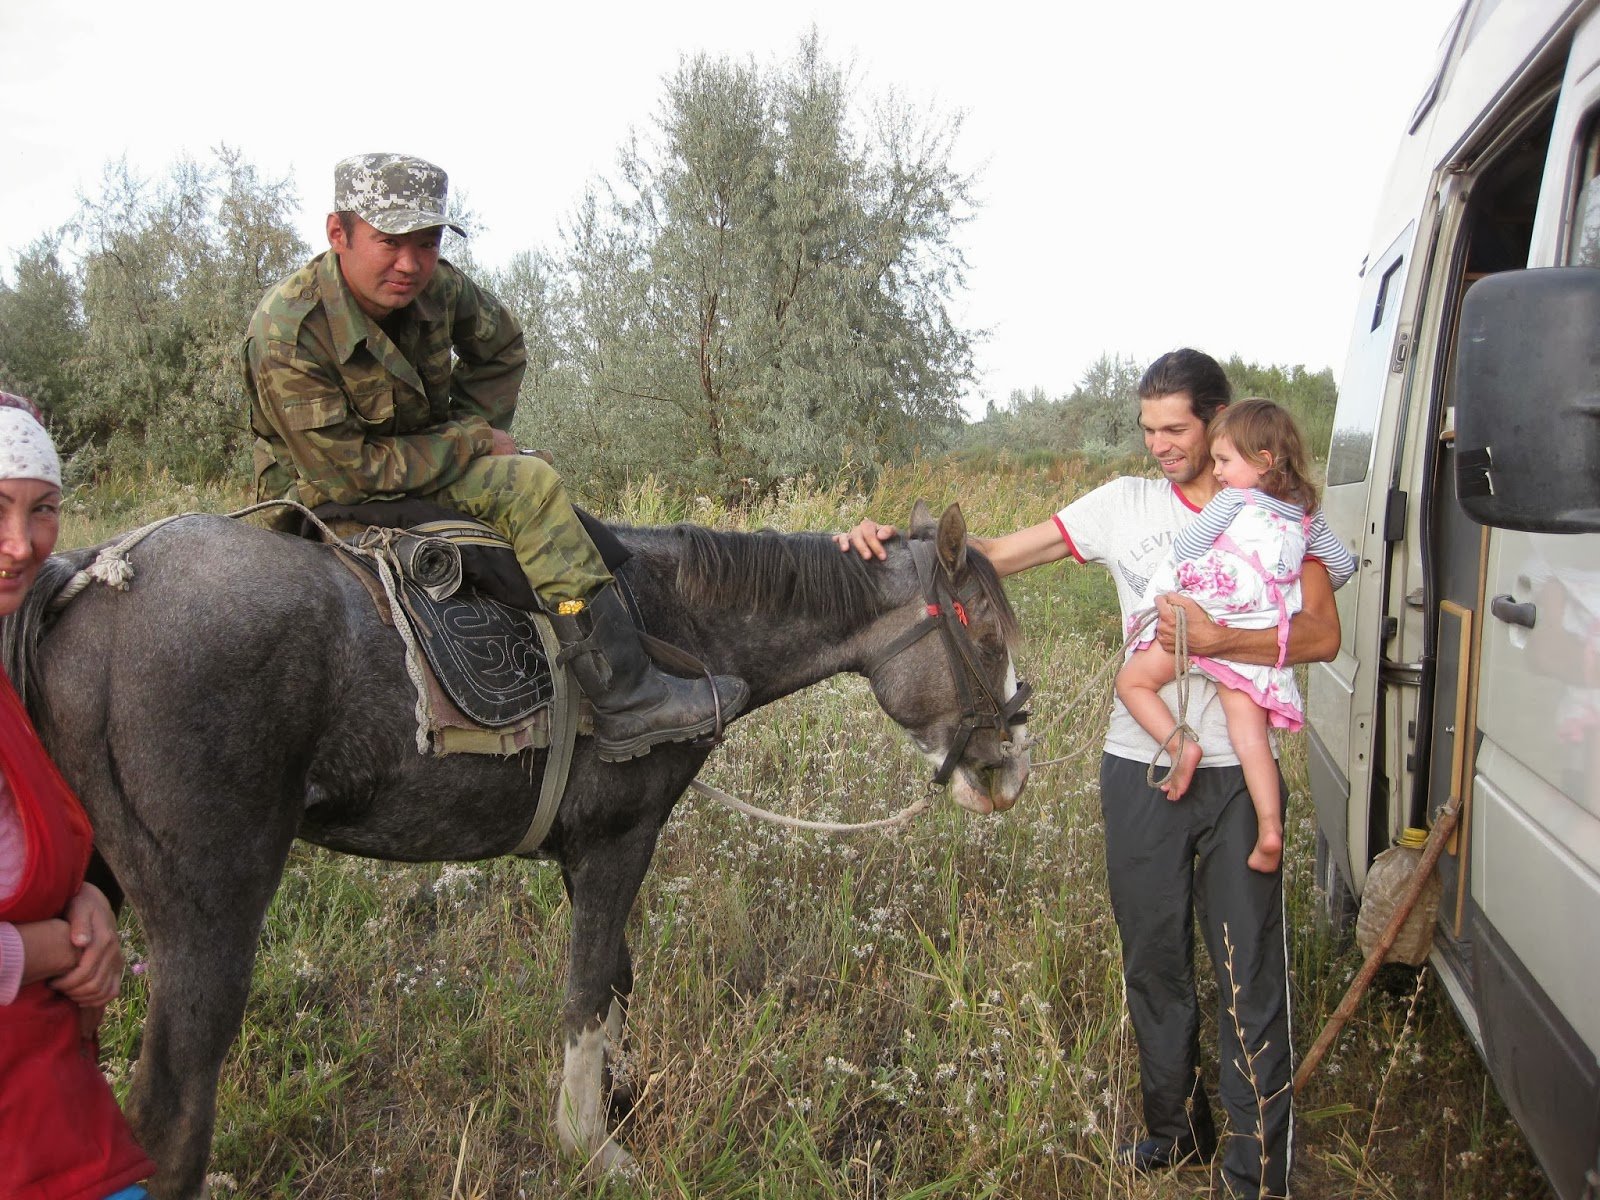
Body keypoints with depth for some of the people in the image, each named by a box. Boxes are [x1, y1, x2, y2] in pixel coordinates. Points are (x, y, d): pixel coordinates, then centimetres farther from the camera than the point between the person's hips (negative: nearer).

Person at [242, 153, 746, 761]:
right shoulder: (286, 333, -26)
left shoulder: (437, 285, -8)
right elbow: (348, 474, -26)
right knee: (528, 486, -25)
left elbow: (500, 347, 14)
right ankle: (627, 700, -30)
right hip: (330, 505, -8)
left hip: (418, 470, 8)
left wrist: (472, 429, 0)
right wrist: (469, 446, -20)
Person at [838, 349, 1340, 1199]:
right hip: (1140, 768, 2)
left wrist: (1219, 640, -24)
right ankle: (1176, 1129, 37)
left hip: (1239, 775, -2)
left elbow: (1322, 635, -9)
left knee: (1249, 972, 4)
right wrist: (895, 543, -14)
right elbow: (999, 554, -2)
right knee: (1153, 960, 16)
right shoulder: (1125, 505, 2)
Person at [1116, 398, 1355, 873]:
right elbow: (1342, 564, 29)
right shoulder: (1307, 515, 21)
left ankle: (1180, 741, -13)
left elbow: (1185, 552, 3)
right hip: (1263, 634, 6)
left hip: (1207, 617, -5)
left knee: (1132, 680, 7)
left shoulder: (1231, 499, 4)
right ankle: (1270, 829, -8)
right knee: (1250, 733, 2)